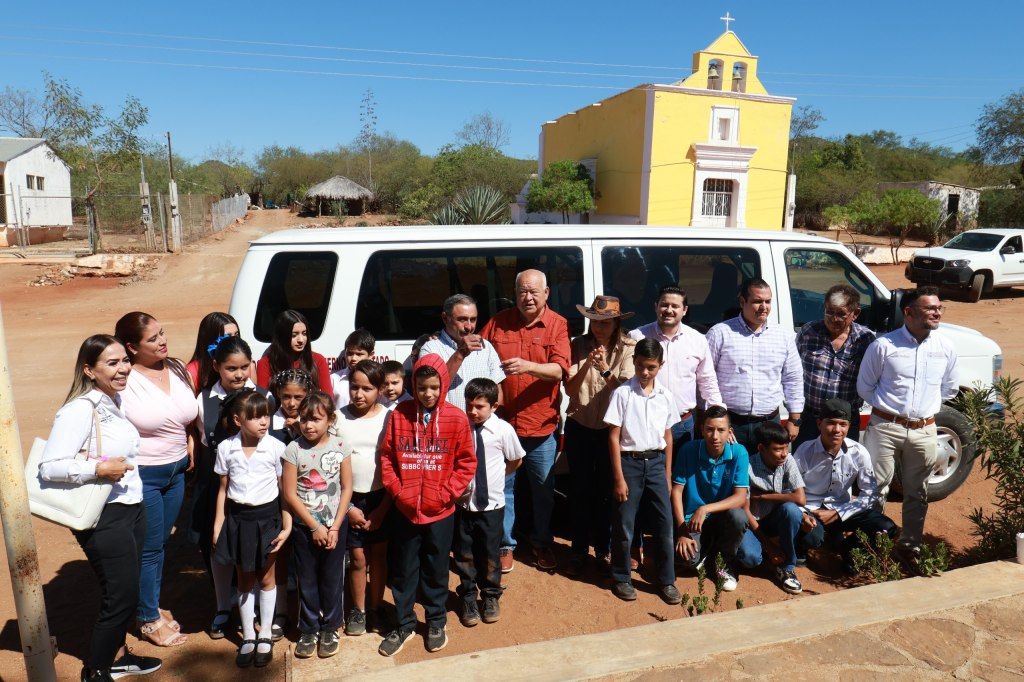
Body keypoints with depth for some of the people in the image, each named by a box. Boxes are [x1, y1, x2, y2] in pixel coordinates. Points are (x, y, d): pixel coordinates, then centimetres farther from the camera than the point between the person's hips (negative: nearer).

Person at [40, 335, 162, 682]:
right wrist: (98, 469, -30)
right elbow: (49, 467, -25)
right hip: (103, 517, -8)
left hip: (132, 508, 8)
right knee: (120, 595, 3)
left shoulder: (116, 401, 6)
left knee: (127, 589, 20)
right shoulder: (80, 409, -21)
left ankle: (117, 654, 40)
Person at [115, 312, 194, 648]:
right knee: (149, 549, 8)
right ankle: (149, 619, 26)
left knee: (161, 543, 19)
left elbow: (190, 415, 14)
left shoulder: (177, 368, 1)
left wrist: (190, 443, 4)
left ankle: (153, 605, 38)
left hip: (176, 470, 6)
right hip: (142, 477, -5)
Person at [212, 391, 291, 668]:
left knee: (266, 577, 12)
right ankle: (248, 637, 30)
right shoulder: (226, 448, -5)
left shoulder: (276, 447, -14)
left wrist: (287, 526, -9)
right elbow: (223, 489, 4)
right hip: (238, 517, 2)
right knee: (244, 579, 15)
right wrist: (218, 525, 3)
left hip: (267, 516, -2)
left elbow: (285, 490, -8)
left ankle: (265, 636, 29)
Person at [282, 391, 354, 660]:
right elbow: (289, 494, -9)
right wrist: (315, 527, -10)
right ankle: (308, 630, 27)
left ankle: (330, 628, 26)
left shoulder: (340, 446, -7)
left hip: (335, 524, 0)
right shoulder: (294, 449, -10)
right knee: (306, 580, 10)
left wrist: (335, 527, -8)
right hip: (304, 526, 0)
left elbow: (347, 489, -3)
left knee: (332, 579, 9)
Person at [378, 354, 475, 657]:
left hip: (440, 512, -1)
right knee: (402, 570, 14)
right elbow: (386, 456, 0)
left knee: (436, 570, 15)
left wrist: (446, 493, -9)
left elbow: (466, 461, -3)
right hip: (404, 509, 1)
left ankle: (436, 621, 35)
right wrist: (396, 490, -8)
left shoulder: (456, 418, -7)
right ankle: (404, 623, 33)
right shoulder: (399, 414, -4)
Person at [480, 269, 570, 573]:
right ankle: (504, 545, 29)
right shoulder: (497, 322, 2)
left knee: (544, 489, 14)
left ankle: (542, 543, 34)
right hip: (503, 422, 1)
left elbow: (559, 369, -16)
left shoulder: (557, 325, -4)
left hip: (541, 424, -1)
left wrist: (528, 366, -31)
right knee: (503, 487, 11)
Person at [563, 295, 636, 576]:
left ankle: (604, 548, 29)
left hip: (610, 427, -1)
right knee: (580, 490, 7)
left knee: (607, 490, 10)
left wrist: (605, 369, -30)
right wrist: (586, 365, -25)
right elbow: (569, 389, -9)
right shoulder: (578, 345, -4)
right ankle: (579, 550, 23)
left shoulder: (628, 348, -7)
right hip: (579, 426, 1)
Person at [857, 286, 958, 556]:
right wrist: (888, 408, 3)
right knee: (876, 488, 3)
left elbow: (950, 388, 16)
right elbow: (865, 387, 0)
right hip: (885, 427, -3)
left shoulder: (946, 347, 1)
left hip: (924, 431, 3)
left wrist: (926, 408, 12)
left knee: (917, 492, 15)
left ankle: (911, 543, 30)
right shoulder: (883, 345, -11)